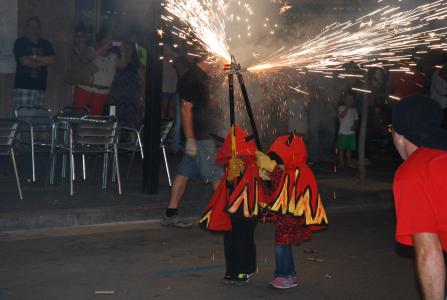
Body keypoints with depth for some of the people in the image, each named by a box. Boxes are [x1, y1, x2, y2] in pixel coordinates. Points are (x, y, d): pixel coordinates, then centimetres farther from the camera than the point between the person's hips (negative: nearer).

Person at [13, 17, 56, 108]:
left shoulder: (45, 44, 17)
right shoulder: (20, 42, 3)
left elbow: (53, 60, 2)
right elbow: (25, 61, -9)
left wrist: (35, 57, -6)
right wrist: (43, 62, 2)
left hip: (40, 87, 4)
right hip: (23, 86, -4)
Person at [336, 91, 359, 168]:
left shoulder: (354, 110, 11)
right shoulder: (341, 108, -1)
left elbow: (356, 120, 14)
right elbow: (341, 116, -19)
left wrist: (355, 126, -6)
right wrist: (347, 108, -18)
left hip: (351, 132, 4)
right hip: (343, 132, -4)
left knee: (349, 148, 8)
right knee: (341, 148, -1)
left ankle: (349, 162, 15)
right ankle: (341, 162, 5)